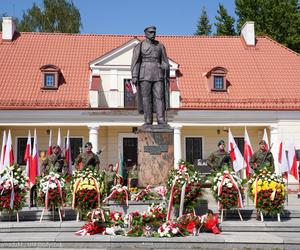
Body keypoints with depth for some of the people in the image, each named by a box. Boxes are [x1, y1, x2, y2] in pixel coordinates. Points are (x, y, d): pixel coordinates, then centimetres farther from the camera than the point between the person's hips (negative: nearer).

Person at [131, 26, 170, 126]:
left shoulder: (160, 45, 10)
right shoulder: (139, 46, 2)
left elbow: (165, 61, 11)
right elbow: (135, 62, -3)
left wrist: (167, 76, 6)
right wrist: (134, 76, -11)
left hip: (158, 75, 2)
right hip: (145, 75, -2)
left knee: (159, 97, -5)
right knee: (146, 98, -2)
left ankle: (161, 120, -4)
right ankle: (148, 121, 2)